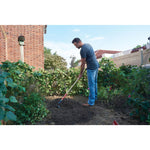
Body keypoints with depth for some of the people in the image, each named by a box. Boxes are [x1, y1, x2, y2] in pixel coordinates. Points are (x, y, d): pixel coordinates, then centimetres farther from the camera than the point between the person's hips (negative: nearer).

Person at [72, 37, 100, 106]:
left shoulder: (83, 50, -19)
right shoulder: (88, 44, 10)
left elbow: (83, 64, -14)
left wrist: (80, 73, -4)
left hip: (91, 68, -10)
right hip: (96, 65, 10)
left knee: (91, 85, -3)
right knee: (94, 83, 19)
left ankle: (91, 102, 8)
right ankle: (95, 97, 34)